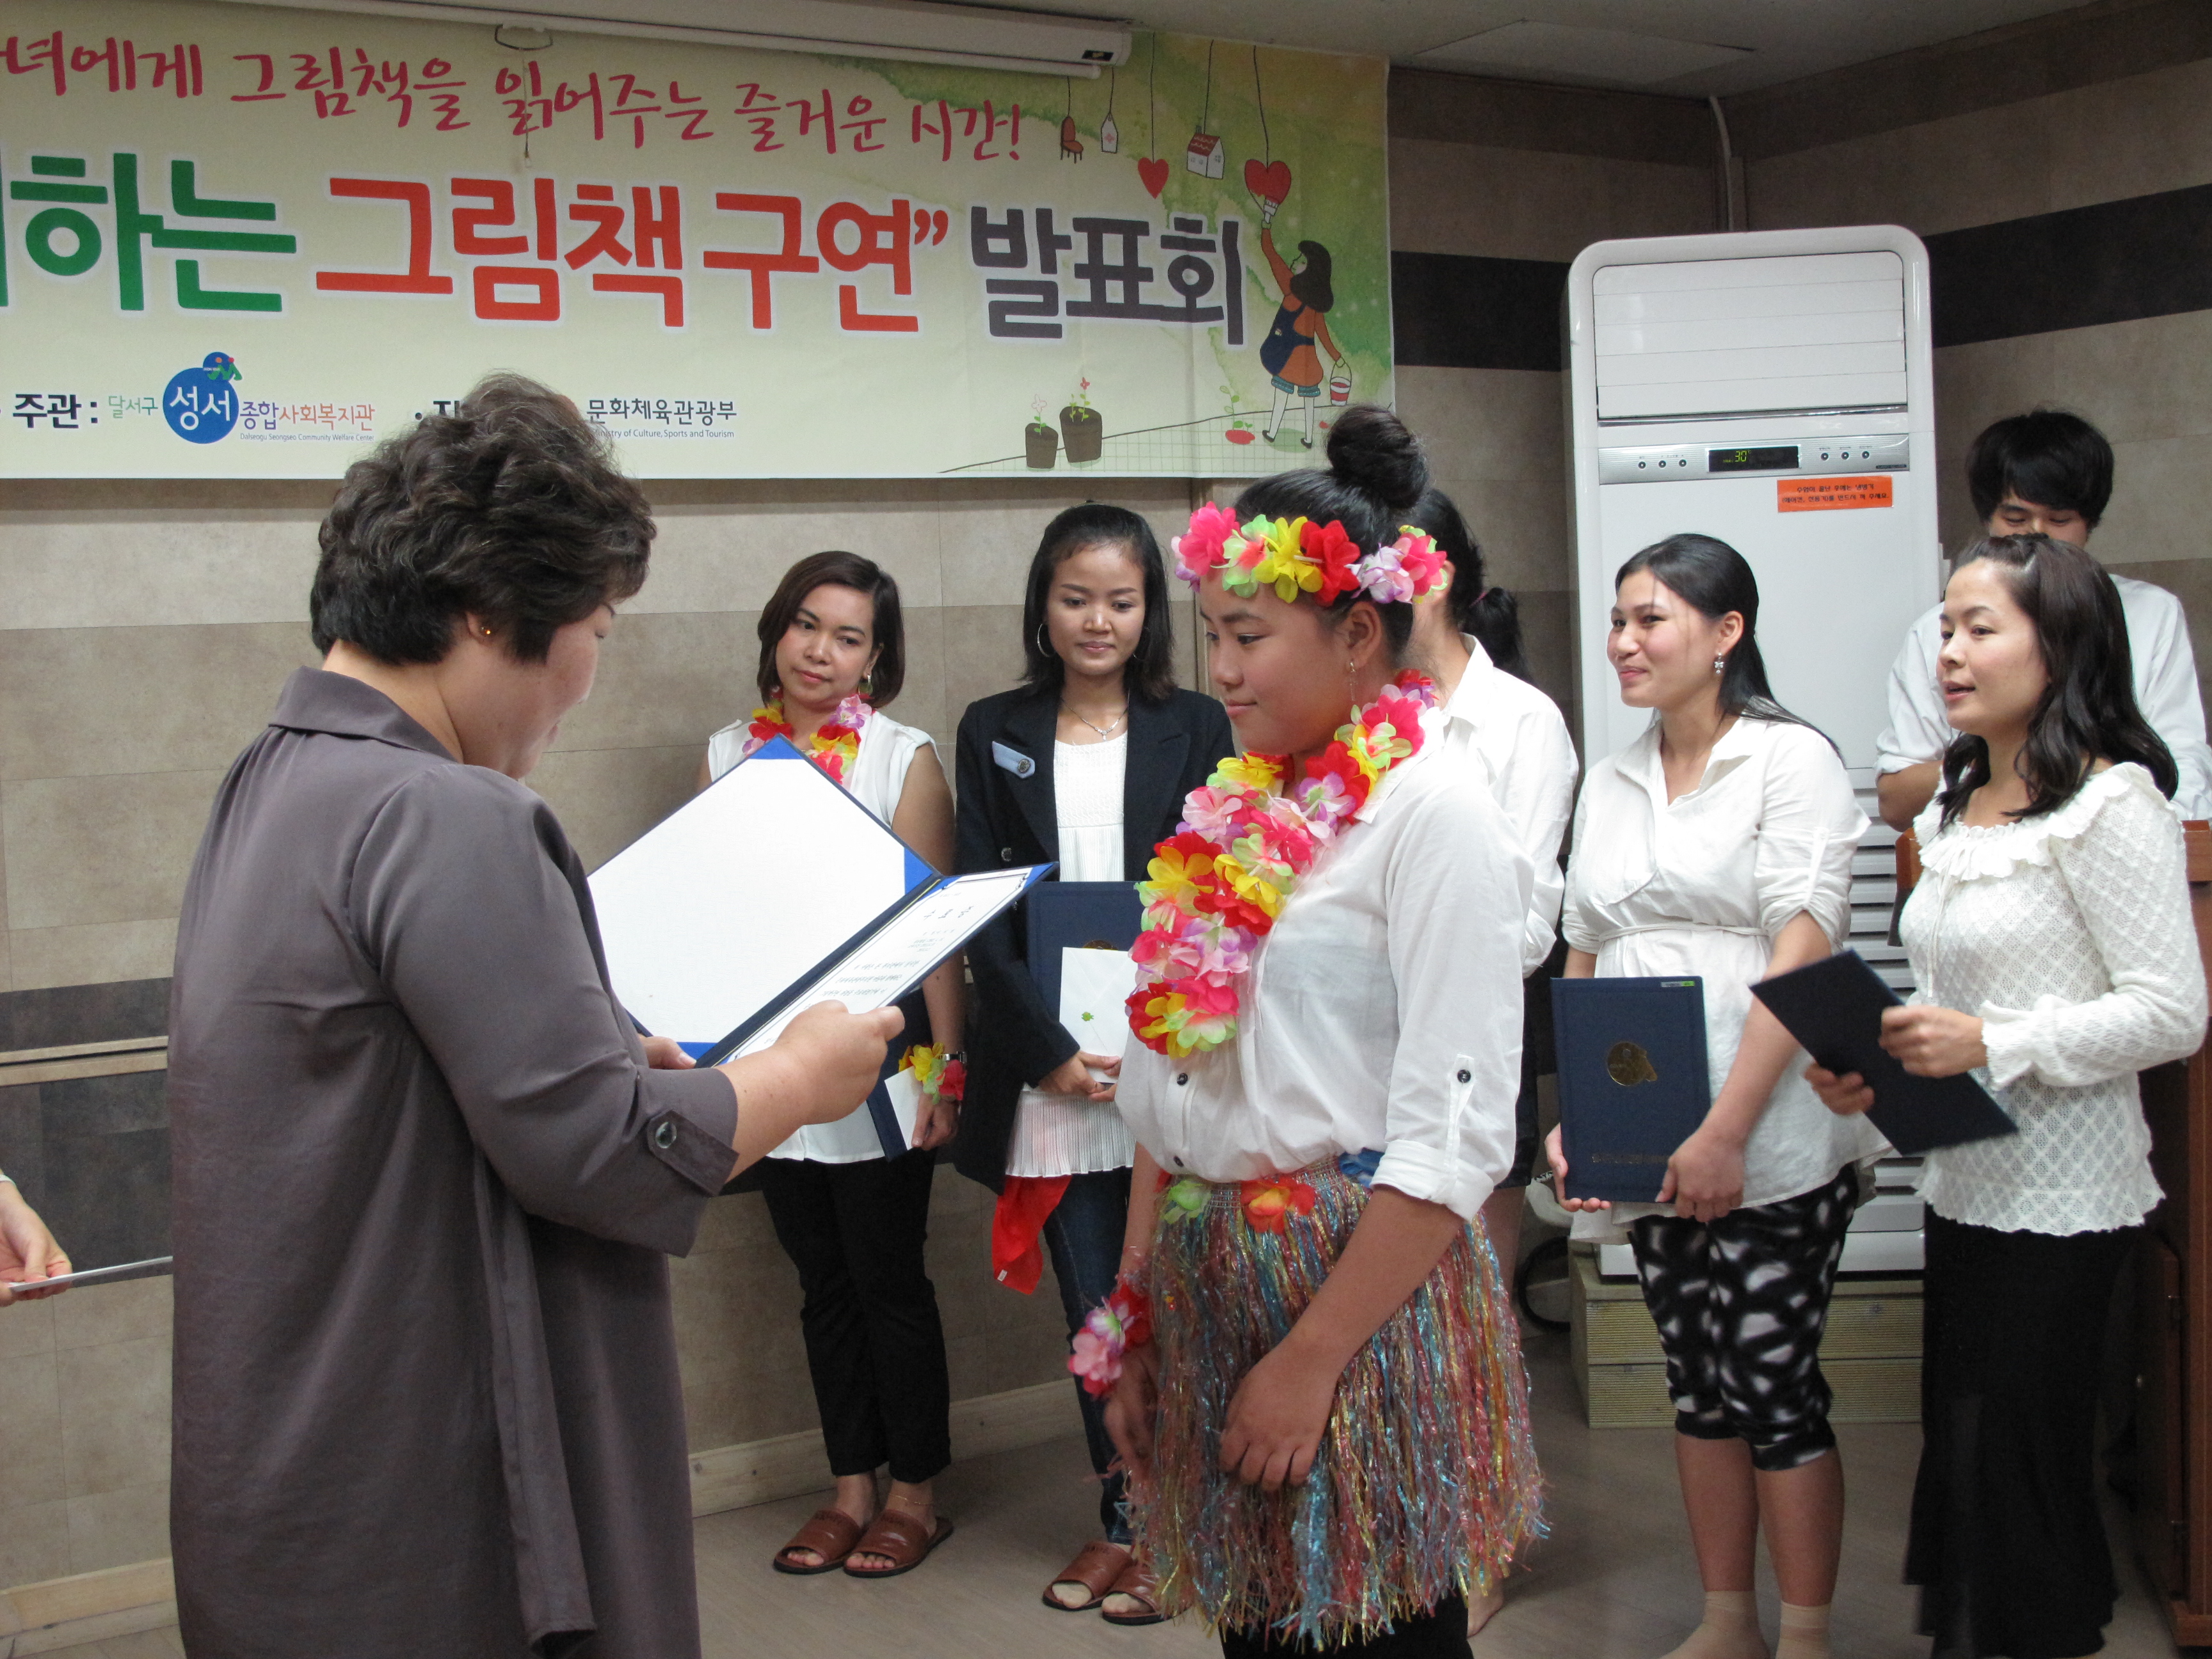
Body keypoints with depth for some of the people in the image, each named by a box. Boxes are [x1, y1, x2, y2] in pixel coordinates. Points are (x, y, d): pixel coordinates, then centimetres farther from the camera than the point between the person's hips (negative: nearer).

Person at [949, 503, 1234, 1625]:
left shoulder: (1193, 729, 6)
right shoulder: (993, 733, 8)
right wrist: (1050, 1050, -9)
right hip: (1047, 1066, 1)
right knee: (1091, 1305, 6)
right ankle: (1120, 1516, 20)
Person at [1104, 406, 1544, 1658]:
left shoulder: (1434, 815, -12)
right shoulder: (1237, 815, 11)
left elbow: (1457, 1135, -18)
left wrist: (1311, 1360, -18)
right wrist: (1136, 1325, 11)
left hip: (1361, 1284, -7)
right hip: (1207, 1284, 7)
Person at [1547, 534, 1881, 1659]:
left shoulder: (1792, 761, -5)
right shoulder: (1610, 785, 14)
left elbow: (1802, 953, -13)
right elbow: (1584, 962, 16)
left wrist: (1727, 1132, -19)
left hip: (1770, 1144, -6)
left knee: (1773, 1386, -1)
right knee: (1697, 1383, 13)